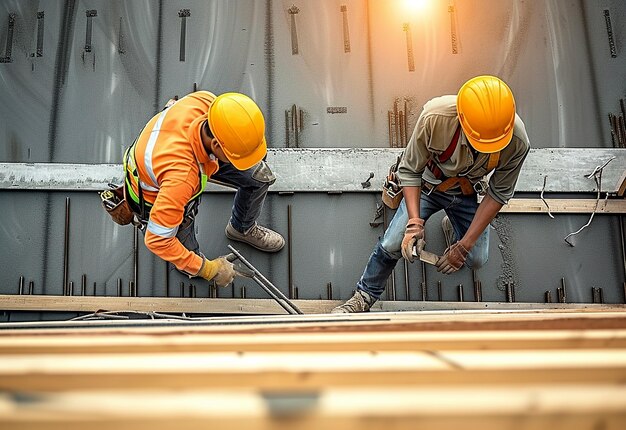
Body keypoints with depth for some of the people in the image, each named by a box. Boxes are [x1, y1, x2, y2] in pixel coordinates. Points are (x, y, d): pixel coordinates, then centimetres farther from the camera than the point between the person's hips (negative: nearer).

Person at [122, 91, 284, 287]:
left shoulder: (207, 101, -33)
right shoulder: (182, 176, -47)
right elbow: (157, 240, -36)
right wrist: (208, 269, -27)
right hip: (155, 195, -5)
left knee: (259, 175, -1)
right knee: (191, 268, 1)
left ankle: (242, 228, 29)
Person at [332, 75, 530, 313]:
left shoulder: (518, 142, -32)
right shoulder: (435, 117, -39)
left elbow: (498, 194, -17)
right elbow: (409, 171, -23)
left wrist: (465, 245, -19)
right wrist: (414, 223, -32)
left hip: (466, 193, 2)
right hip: (427, 185, -2)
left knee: (476, 260, -1)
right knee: (392, 244, -15)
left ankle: (452, 227, 33)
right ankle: (364, 297, 11)